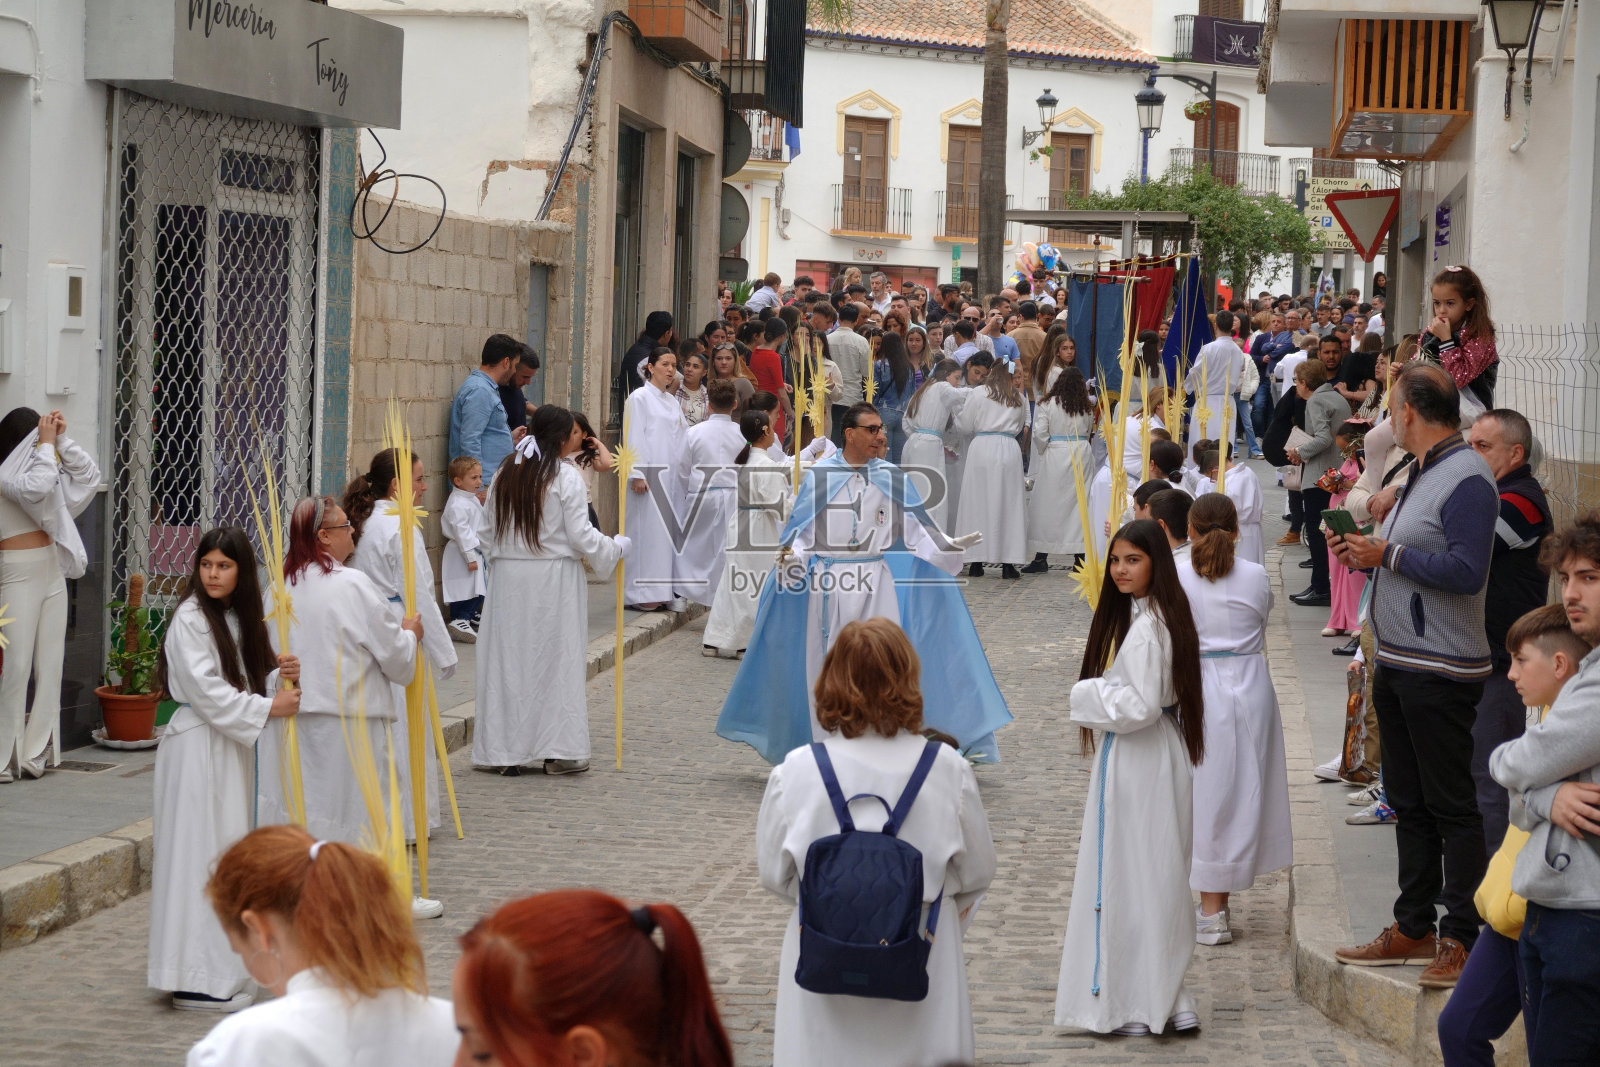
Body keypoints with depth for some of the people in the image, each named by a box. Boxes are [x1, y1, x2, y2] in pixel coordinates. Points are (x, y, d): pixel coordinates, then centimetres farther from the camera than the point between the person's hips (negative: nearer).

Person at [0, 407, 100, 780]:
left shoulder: (44, 468, 14)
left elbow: (89, 475, 15)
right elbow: (37, 486, -25)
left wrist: (61, 440, 5)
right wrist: (47, 443, -12)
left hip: (53, 574, 8)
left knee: (51, 665, 6)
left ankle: (35, 753, 10)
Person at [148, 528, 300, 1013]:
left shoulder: (243, 618, 13)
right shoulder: (190, 619, -11)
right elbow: (206, 691, -17)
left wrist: (281, 676, -6)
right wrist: (267, 707, -17)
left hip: (234, 745, 8)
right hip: (197, 748, -8)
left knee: (230, 856, 10)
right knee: (200, 856, -8)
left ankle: (218, 967, 17)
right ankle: (195, 980, -5)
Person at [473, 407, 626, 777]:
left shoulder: (504, 476, 6)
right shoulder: (566, 477, -10)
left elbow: (486, 532, 9)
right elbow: (580, 536, -11)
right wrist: (617, 547, 5)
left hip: (508, 578, 5)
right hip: (554, 579, -5)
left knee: (509, 659, 8)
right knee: (557, 662, 2)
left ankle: (507, 751, 10)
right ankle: (557, 750, 2)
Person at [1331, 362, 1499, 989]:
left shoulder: (1467, 479, -15)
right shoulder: (1422, 473, 17)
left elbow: (1465, 571, -24)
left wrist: (1388, 555, -17)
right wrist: (1365, 556, 8)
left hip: (1442, 672, -10)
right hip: (1397, 662, 10)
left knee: (1452, 807, -5)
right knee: (1410, 802, 14)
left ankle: (1463, 938, 0)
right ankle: (1414, 928, 22)